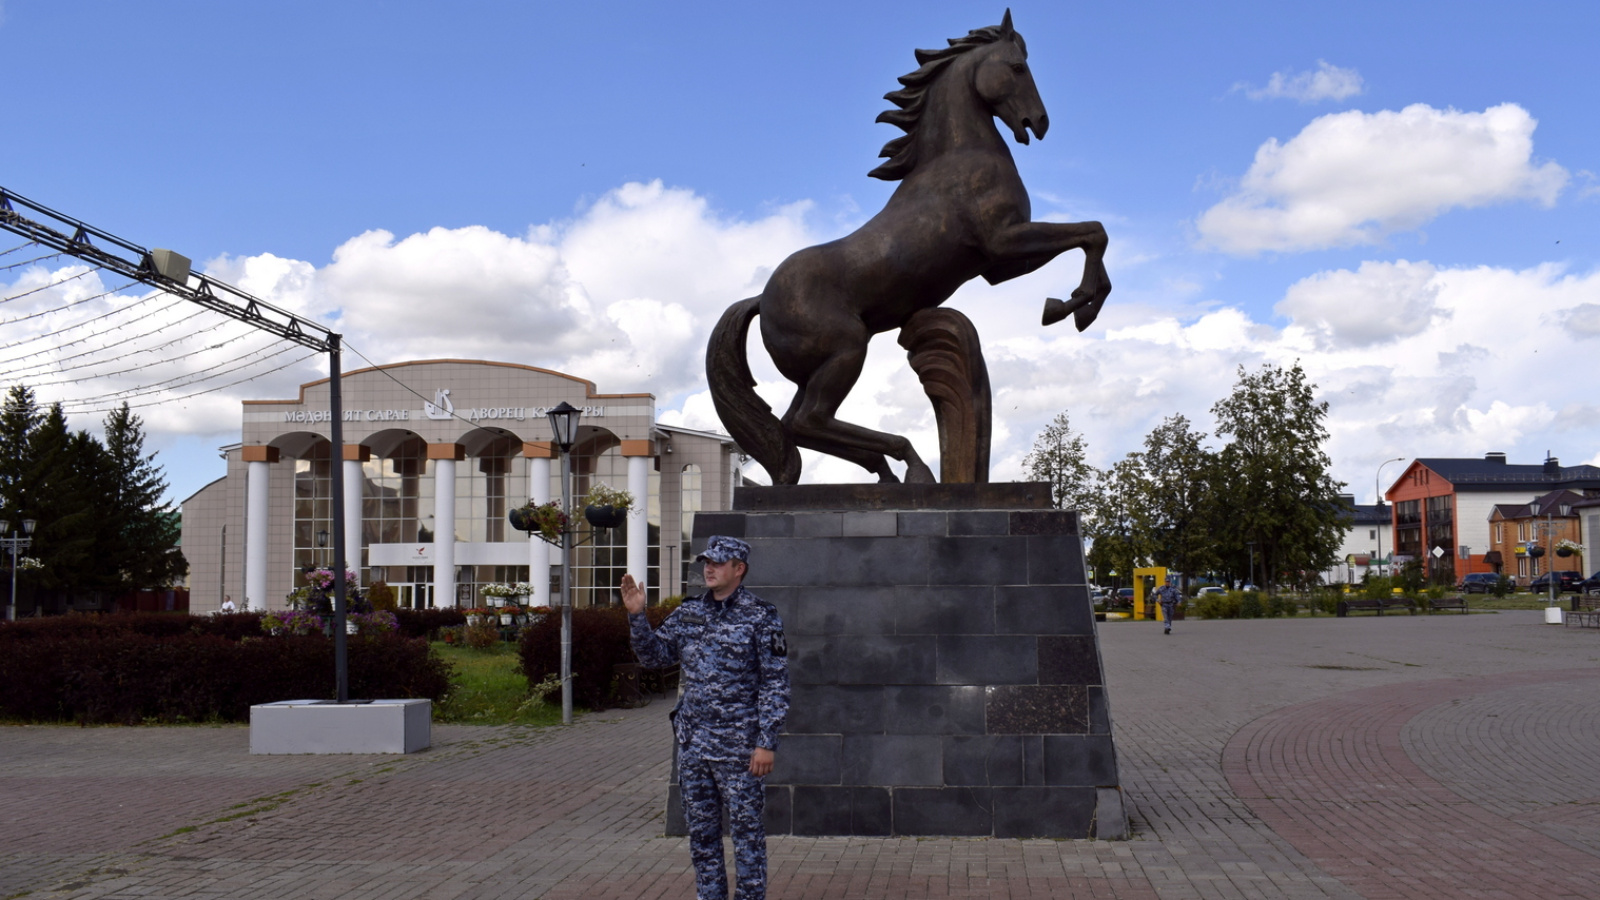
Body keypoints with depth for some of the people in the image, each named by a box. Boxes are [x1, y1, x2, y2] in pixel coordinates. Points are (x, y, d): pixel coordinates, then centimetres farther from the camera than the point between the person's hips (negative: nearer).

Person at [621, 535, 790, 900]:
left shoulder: (761, 616, -7)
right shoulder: (688, 613, 9)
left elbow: (775, 684, -9)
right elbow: (654, 655, 11)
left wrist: (767, 742, -14)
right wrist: (636, 615, -4)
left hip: (738, 746, -6)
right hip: (692, 743, 6)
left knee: (746, 828, 2)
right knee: (701, 830, 12)